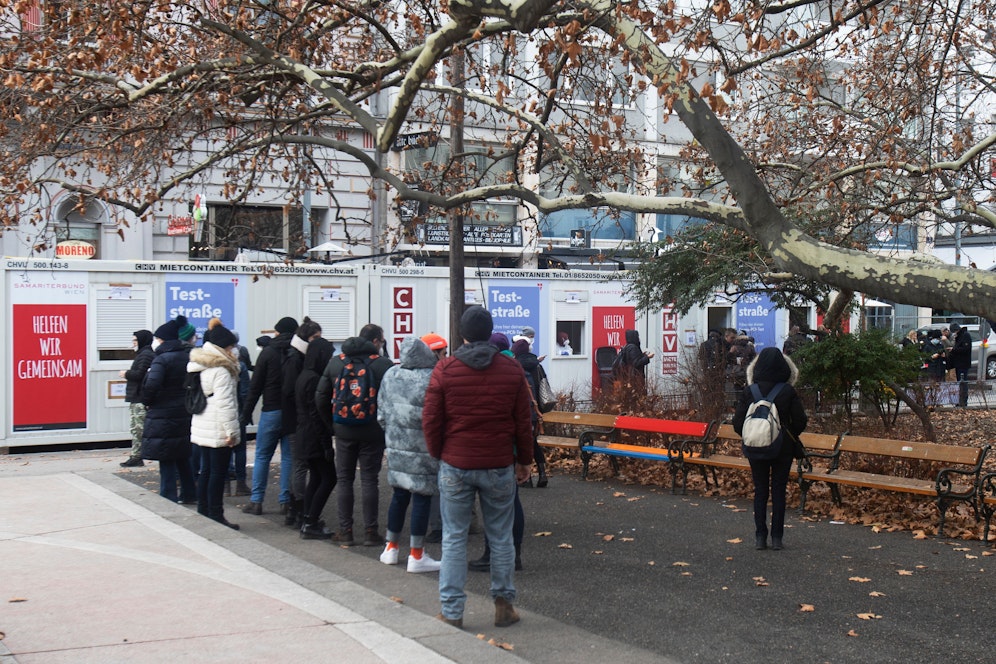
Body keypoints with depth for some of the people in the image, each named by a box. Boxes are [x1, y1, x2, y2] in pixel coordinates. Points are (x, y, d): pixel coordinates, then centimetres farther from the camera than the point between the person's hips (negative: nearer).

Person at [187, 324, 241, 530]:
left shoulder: (200, 365, 14)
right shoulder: (221, 370, -16)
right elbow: (224, 403, -21)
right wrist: (231, 431, -19)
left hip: (202, 428, 9)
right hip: (218, 430, -9)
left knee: (206, 470, 14)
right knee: (218, 472, -4)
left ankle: (203, 513, 20)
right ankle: (216, 516, 0)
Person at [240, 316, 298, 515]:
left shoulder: (268, 352, -3)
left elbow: (255, 386, -4)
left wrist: (246, 413, 0)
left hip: (272, 411, -2)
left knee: (262, 456, 7)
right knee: (289, 457, 7)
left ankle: (256, 501, 6)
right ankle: (287, 501, 7)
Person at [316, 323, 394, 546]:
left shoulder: (335, 361, 4)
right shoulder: (384, 364, -9)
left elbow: (321, 397, 5)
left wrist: (331, 424, 11)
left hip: (344, 431, 3)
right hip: (372, 433, -2)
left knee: (344, 479, 10)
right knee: (369, 479, 4)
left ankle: (345, 531, 11)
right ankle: (370, 532, 6)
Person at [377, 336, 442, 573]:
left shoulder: (390, 375, 2)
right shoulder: (432, 379, -16)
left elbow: (381, 412, 10)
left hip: (396, 446, 6)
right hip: (423, 449, -6)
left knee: (399, 495, 18)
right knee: (421, 498, 1)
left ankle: (391, 548, 26)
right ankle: (416, 556, 6)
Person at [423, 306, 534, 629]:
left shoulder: (444, 369, -5)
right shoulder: (511, 369, 0)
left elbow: (431, 421, -3)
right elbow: (523, 422, 3)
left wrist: (438, 455, 12)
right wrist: (525, 460, 14)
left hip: (455, 467, -1)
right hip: (499, 467, 1)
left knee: (454, 538, 6)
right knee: (500, 537, 12)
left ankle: (451, 611, 7)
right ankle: (504, 604, 19)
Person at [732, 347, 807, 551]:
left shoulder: (749, 392, -6)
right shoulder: (788, 392, -9)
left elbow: (738, 423, -5)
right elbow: (800, 421, -6)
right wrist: (790, 436, 12)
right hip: (783, 449, -1)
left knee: (760, 491, 9)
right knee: (779, 490, 7)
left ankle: (760, 537, 8)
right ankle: (777, 538, 7)